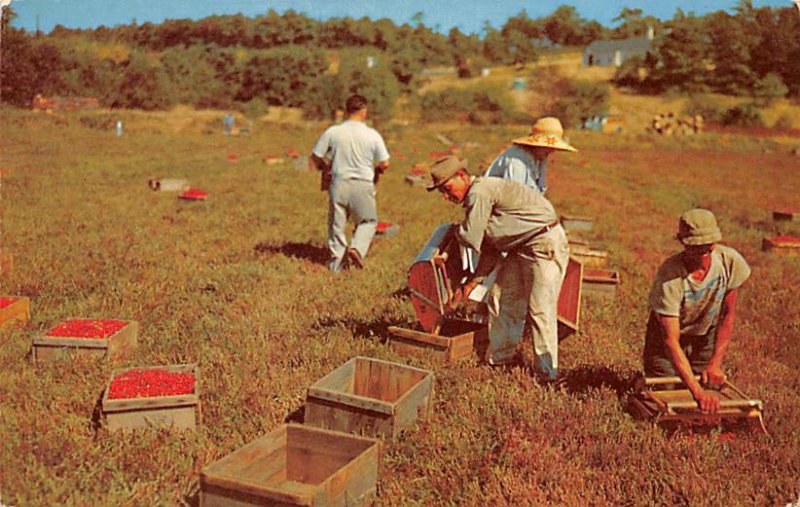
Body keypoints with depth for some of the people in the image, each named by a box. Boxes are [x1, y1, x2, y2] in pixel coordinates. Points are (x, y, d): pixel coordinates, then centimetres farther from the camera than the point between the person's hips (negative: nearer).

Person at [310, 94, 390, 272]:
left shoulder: (332, 132, -4)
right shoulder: (373, 135, -6)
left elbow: (315, 157, 0)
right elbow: (384, 164, -3)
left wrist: (324, 167, 21)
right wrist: (375, 172, 19)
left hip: (339, 183, 1)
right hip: (363, 185, -1)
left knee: (337, 223, 14)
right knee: (368, 221, 19)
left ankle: (337, 262, 17)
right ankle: (356, 248, -3)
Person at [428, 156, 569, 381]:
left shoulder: (480, 193, -18)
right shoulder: (474, 198, 14)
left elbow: (471, 238, -19)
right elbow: (490, 247, 19)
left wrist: (455, 230, 4)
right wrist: (473, 281, 18)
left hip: (545, 243, -10)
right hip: (520, 248, 11)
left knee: (539, 308, -8)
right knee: (507, 301, 13)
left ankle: (547, 371, 3)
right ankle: (498, 358, 25)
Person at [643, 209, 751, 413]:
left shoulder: (729, 260, -24)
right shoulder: (669, 276, -35)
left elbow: (728, 316, -9)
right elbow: (671, 341, -35)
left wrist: (715, 364, -14)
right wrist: (697, 391, -43)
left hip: (707, 335, 3)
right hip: (668, 334, -3)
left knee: (714, 403, -2)